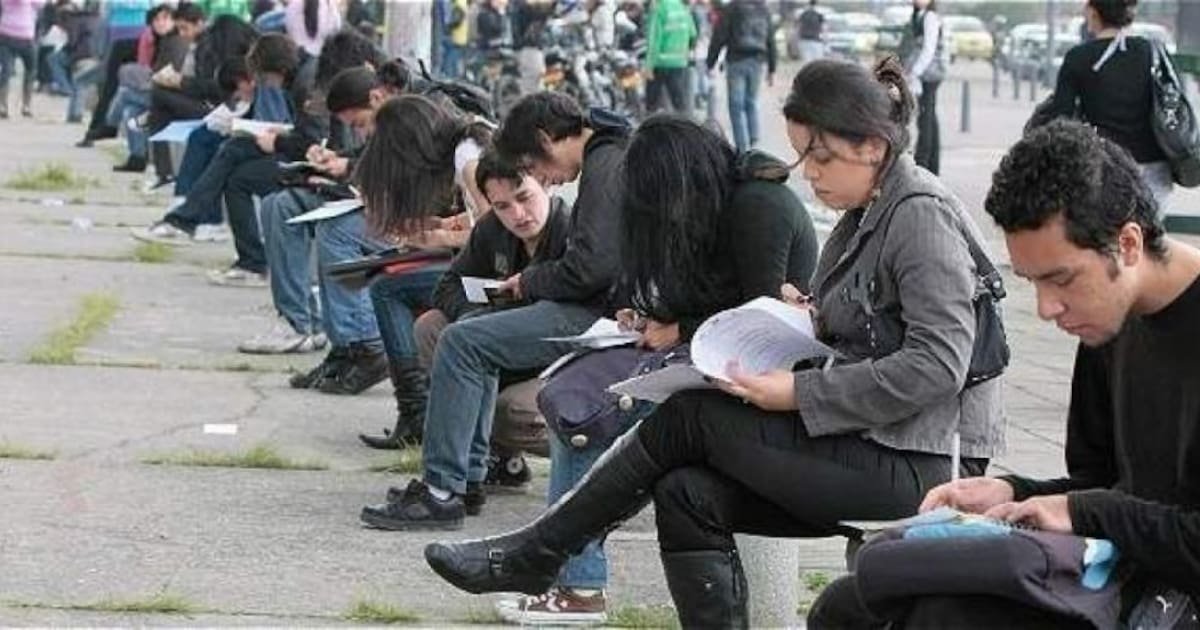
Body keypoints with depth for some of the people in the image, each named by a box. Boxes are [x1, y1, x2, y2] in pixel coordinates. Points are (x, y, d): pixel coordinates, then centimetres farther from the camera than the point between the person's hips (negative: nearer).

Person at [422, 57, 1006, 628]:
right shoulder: (867, 216, 16)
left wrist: (800, 393, -21)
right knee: (687, 492, -9)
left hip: (913, 463, -9)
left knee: (689, 417, -12)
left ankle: (533, 556, 1)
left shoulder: (923, 215, -14)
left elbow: (938, 364, -22)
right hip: (867, 443, 9)